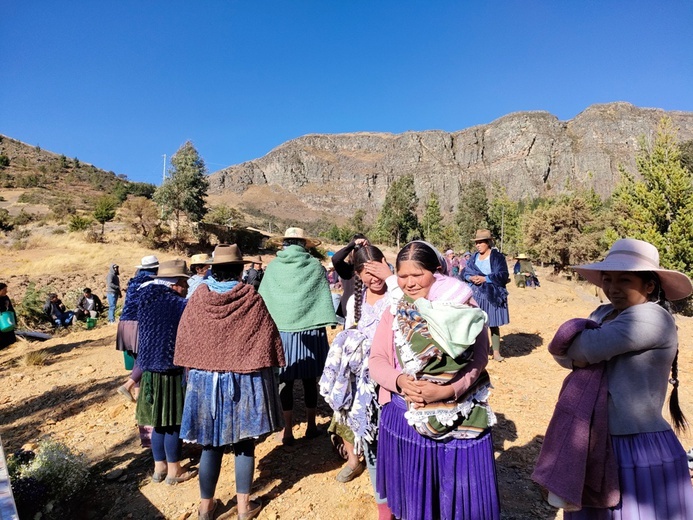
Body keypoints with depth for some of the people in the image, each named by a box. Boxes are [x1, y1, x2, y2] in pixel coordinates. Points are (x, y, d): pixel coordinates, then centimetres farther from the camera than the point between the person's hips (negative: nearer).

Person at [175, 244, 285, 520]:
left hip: (205, 379, 2)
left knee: (210, 445, 15)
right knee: (244, 445, 12)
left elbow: (184, 341, 5)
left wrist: (195, 369, 16)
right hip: (245, 381, -2)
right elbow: (267, 339, -7)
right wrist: (267, 371, 5)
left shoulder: (198, 297, -4)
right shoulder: (251, 298, -12)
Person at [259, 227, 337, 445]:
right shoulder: (315, 267, -2)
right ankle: (311, 426, 25)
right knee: (310, 380, 12)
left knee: (285, 381, 9)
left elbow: (264, 299, 3)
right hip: (309, 331, 0)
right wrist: (325, 327, 2)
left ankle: (288, 431, 15)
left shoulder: (273, 268, 1)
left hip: (281, 331, 0)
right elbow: (324, 299, -2)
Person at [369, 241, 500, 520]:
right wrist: (400, 381, -22)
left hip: (459, 417, -1)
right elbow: (376, 361, -2)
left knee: (462, 490, 11)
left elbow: (478, 359, -10)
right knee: (412, 490, 17)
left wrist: (448, 391, -24)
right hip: (405, 416, 2)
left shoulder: (465, 311, -6)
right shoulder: (394, 313, 1)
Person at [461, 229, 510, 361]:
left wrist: (485, 279, -20)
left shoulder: (497, 256, -4)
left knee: (494, 325, 3)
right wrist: (471, 278, -13)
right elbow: (464, 272, 10)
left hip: (492, 295, -4)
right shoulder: (474, 257, 11)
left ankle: (496, 352, 12)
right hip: (475, 295, 4)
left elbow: (502, 275, -11)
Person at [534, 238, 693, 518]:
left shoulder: (650, 317, -20)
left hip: (641, 451, -8)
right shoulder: (604, 313, 5)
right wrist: (577, 357, -21)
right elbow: (565, 353, 0)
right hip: (598, 443, 8)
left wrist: (569, 345, -5)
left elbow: (588, 347, -25)